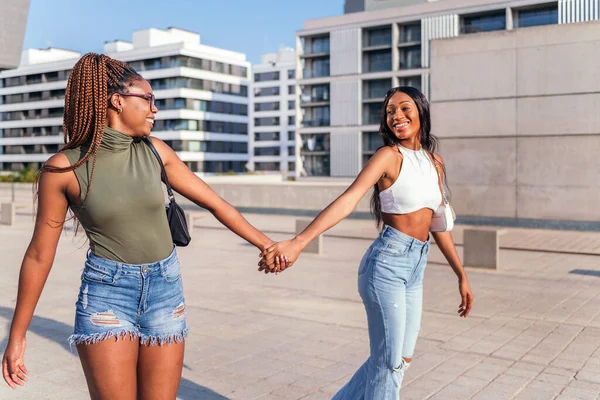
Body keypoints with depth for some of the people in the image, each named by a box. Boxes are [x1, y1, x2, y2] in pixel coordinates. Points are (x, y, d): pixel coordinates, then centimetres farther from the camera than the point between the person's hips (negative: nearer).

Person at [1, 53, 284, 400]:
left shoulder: (155, 151, 0)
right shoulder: (63, 167, -9)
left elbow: (214, 203, 6)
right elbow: (39, 254, -2)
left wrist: (267, 244, 8)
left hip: (165, 292, 3)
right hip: (106, 295, -3)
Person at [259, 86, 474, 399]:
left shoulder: (435, 161, 10)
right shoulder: (389, 155, -10)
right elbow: (348, 200, -24)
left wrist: (461, 275, 19)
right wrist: (298, 242, -37)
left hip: (415, 267, 7)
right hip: (387, 263, -7)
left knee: (401, 359, 17)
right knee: (389, 362, 1)